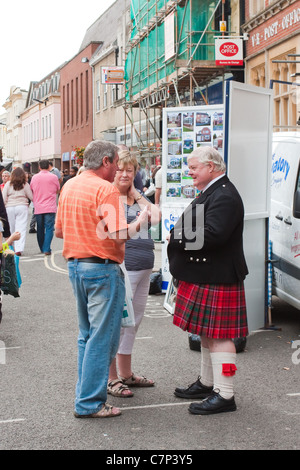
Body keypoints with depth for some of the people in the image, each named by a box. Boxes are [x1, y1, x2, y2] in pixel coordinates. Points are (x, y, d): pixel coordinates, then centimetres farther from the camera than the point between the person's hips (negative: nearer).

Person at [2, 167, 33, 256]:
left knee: (12, 229, 11)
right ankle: (19, 249, -15)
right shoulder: (25, 185, -1)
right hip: (22, 207, -1)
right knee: (21, 229, -3)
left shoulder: (8, 184, 1)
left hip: (9, 208, 1)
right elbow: (31, 197, 2)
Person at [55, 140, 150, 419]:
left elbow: (59, 231, 16)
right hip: (102, 269, -8)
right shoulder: (106, 189, -15)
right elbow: (117, 235, -23)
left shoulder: (69, 186, 10)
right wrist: (140, 223, -7)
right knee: (102, 338, 0)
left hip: (75, 266, 9)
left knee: (86, 334, 19)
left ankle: (86, 392, 27)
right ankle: (89, 403, 4)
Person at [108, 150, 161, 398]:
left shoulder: (138, 196, 17)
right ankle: (111, 379, 6)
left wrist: (136, 193, 1)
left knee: (134, 321, 16)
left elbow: (156, 217, 5)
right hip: (123, 269, -8)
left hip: (144, 269, 8)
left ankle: (126, 374, 28)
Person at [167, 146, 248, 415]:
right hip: (204, 276, 11)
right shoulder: (211, 193, 16)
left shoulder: (225, 196, -18)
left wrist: (177, 237, -18)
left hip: (217, 279, -11)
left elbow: (212, 235, -28)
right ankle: (207, 383, 32)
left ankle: (224, 395, 2)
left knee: (218, 335, -5)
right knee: (207, 332, 19)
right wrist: (179, 235, 5)